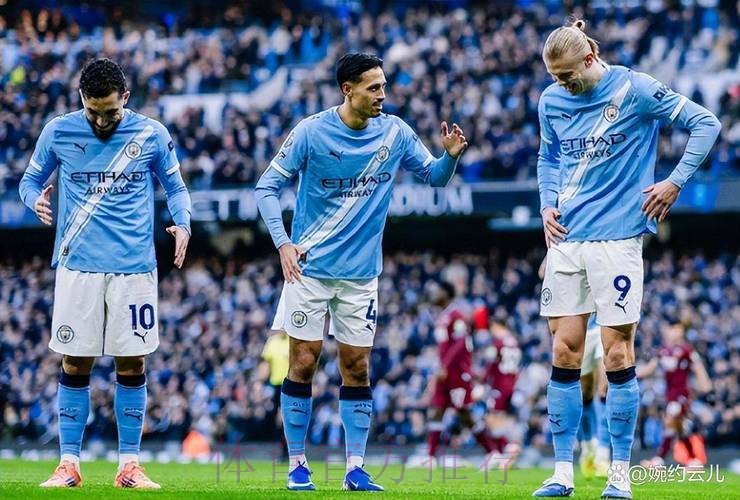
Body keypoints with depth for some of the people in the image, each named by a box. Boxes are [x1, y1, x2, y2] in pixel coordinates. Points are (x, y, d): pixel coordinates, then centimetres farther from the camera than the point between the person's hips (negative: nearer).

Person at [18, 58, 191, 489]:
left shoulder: (151, 134, 2)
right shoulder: (59, 132, 2)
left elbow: (176, 187, 11)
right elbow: (30, 179, 12)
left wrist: (183, 225, -9)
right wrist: (36, 199, -12)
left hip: (134, 267, 0)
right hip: (78, 265, 0)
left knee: (132, 364, 1)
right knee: (76, 364, 1)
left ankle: (130, 464, 8)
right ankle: (69, 463, 7)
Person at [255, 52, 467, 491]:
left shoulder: (395, 133, -1)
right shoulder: (312, 132, -10)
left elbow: (434, 177, 8)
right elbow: (268, 187, -4)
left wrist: (450, 155, -14)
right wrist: (283, 243, -13)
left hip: (361, 274, 3)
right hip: (311, 269, -3)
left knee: (357, 368, 2)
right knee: (304, 361, -2)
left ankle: (356, 468, 6)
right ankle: (297, 465, 6)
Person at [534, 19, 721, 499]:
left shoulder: (635, 90, -8)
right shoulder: (552, 101, 7)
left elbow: (706, 123, -3)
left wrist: (675, 181, -8)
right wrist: (549, 205, 8)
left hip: (617, 238, -4)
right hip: (567, 239, 5)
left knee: (617, 354, -3)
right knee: (565, 352, 2)